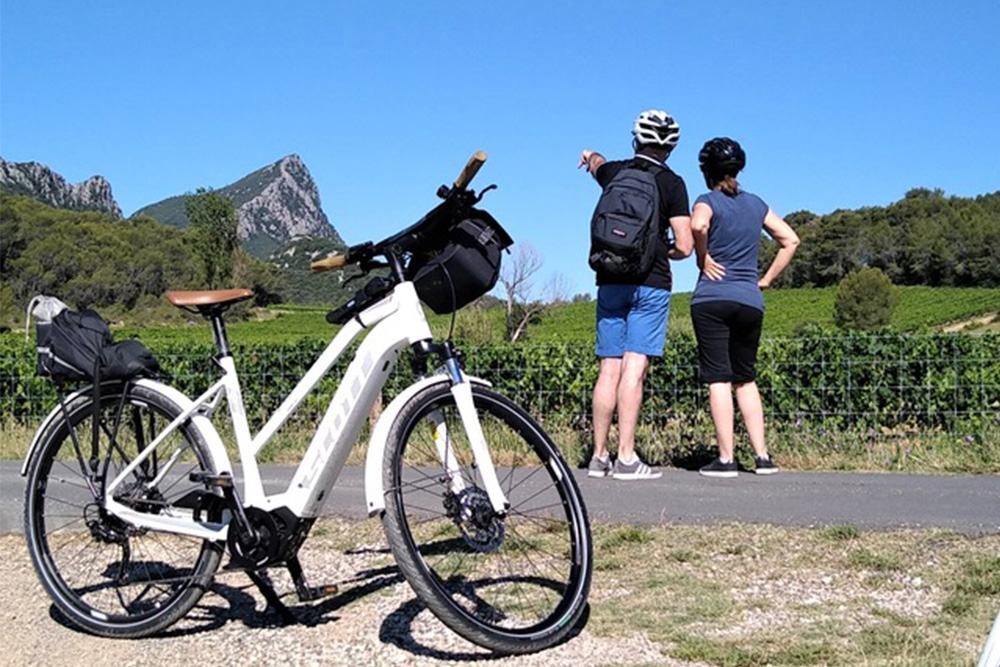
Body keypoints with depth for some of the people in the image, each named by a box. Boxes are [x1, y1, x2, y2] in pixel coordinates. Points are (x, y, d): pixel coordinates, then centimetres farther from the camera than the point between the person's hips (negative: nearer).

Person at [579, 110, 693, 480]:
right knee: (634, 369, -7)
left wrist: (591, 156, 59)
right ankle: (626, 457, -10)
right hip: (650, 284, -4)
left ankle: (599, 456, 9)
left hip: (610, 281, 4)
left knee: (609, 370, 6)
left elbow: (596, 164, 35)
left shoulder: (614, 172, 8)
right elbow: (684, 246, -8)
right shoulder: (672, 183, -4)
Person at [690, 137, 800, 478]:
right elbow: (790, 240, 16)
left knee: (718, 379, -3)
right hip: (750, 302, 5)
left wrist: (703, 259, -9)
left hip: (712, 299, -4)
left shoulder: (708, 201, -1)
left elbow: (698, 225, -24)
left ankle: (726, 459, -5)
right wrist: (767, 279, 14)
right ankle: (762, 456, 9)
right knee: (746, 379, 14)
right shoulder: (756, 204, 14)